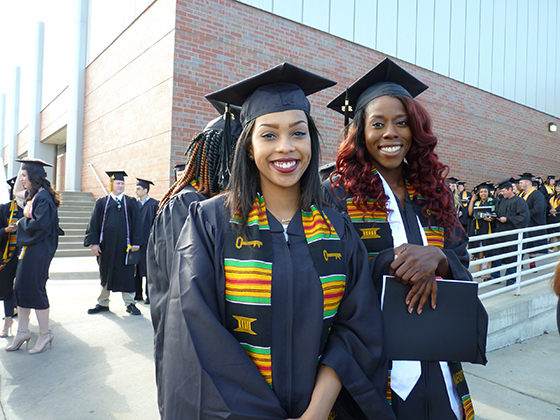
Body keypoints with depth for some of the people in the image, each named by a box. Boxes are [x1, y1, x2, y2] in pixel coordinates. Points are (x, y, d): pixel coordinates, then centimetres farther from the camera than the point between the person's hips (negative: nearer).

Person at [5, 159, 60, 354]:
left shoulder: (44, 197, -17)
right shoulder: (33, 196, 13)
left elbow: (40, 224, -24)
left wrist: (21, 223, -8)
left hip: (38, 251, -9)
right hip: (28, 248, 9)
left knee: (34, 290, -3)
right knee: (21, 288, 12)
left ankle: (45, 334, 11)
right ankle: (22, 331, 23)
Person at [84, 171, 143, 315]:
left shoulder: (131, 203, 4)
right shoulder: (102, 202, 7)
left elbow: (137, 223, 1)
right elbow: (94, 223, 5)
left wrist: (136, 242, -7)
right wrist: (93, 242, -4)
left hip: (124, 245, -1)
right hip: (106, 245, 2)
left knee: (126, 275, 3)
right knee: (105, 274, 12)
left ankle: (129, 303, 16)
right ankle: (103, 303, 26)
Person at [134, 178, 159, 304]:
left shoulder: (154, 204, -4)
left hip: (148, 242, -5)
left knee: (149, 269, 1)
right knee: (136, 269, 9)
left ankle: (149, 296, 10)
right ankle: (138, 294, 20)